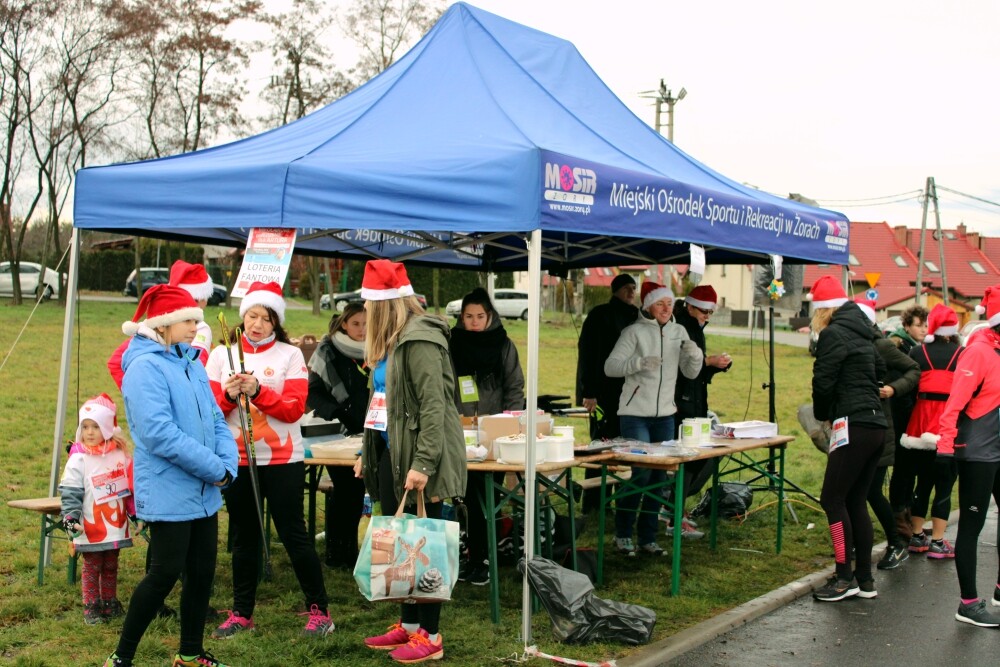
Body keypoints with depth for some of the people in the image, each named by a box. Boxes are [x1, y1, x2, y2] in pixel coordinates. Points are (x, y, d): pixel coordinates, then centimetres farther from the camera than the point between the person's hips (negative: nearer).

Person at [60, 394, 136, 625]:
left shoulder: (120, 455, 1)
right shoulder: (79, 460, -10)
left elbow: (130, 488, 12)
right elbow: (70, 492, -13)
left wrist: (136, 513, 14)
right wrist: (70, 518, -22)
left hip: (116, 527, 4)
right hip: (91, 530, -4)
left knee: (111, 568, 16)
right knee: (91, 569, 6)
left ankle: (110, 602, 28)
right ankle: (91, 607, 16)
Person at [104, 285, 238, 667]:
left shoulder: (191, 364, 12)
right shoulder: (146, 367, -14)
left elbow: (215, 420, 12)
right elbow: (159, 433, -23)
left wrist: (228, 466, -6)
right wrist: (215, 469, -18)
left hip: (204, 493, 8)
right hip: (168, 494, -8)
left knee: (202, 571, 12)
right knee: (166, 572, -5)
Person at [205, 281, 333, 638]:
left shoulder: (290, 355, -2)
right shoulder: (221, 354, 6)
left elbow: (295, 408, -9)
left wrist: (257, 391, -21)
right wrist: (227, 395, -17)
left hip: (282, 459, -3)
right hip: (237, 459, 3)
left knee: (293, 533, 0)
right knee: (244, 536, 12)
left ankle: (318, 609, 12)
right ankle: (241, 612, 23)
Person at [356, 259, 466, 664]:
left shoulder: (420, 340, -16)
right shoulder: (390, 342, 14)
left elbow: (433, 406, -21)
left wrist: (423, 464, -24)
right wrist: (367, 454, 18)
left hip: (417, 461, -9)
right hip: (391, 456, 9)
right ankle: (408, 624, 27)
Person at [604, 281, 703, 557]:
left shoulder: (678, 332, 9)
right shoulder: (635, 332, -6)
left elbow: (690, 373, 11)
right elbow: (610, 366, -13)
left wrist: (694, 354, -9)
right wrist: (639, 362, -27)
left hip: (665, 415, 6)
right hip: (635, 413, -5)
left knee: (660, 477, 7)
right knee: (641, 474, -11)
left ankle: (647, 538, 18)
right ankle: (622, 533, 5)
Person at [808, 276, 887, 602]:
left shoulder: (833, 334, -8)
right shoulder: (862, 333, 18)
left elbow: (823, 382, -10)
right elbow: (879, 371, 25)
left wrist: (822, 415, 8)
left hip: (854, 426, -9)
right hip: (876, 425, 9)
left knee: (833, 499, -4)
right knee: (856, 502, 12)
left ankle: (845, 578, -3)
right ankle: (865, 579, 16)